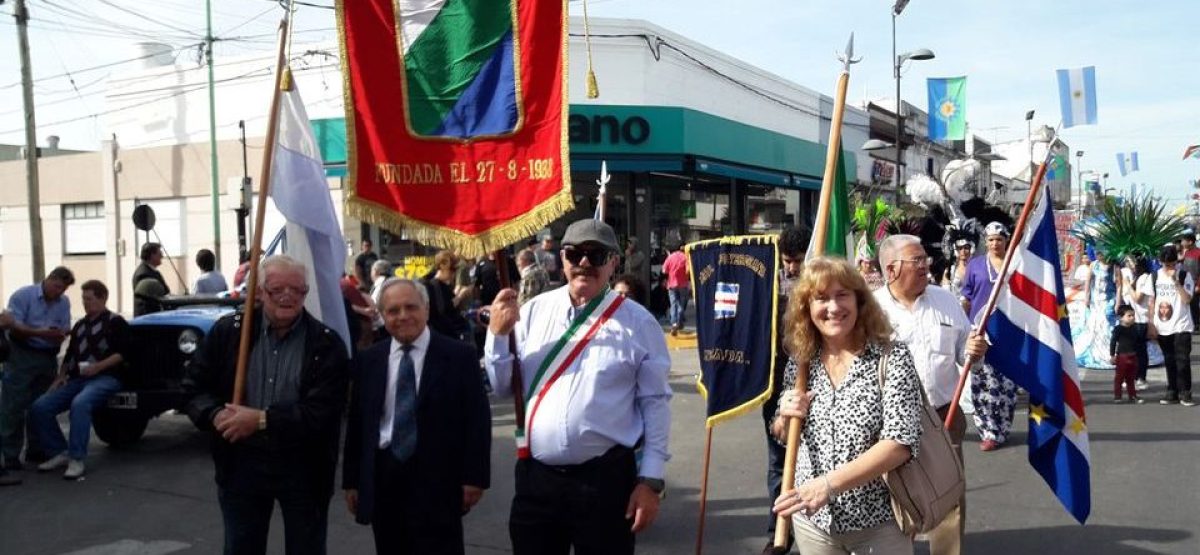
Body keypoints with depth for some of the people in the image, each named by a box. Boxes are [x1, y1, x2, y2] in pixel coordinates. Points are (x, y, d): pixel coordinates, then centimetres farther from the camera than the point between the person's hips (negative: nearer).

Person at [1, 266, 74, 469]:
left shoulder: (64, 302, 9)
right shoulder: (22, 296, -6)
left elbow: (66, 328, 6)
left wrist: (60, 334, -18)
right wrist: (41, 333, -26)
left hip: (48, 358, 5)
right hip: (22, 355, -5)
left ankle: (36, 450, 20)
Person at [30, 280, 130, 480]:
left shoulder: (115, 322, 2)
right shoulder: (79, 325, 24)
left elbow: (123, 353, -8)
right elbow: (69, 355, 26)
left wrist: (98, 366, -18)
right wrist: (61, 377, 10)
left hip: (105, 378, -7)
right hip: (76, 380, 8)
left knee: (80, 404, -38)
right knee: (39, 408, -13)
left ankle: (76, 460, -32)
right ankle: (60, 453, -2)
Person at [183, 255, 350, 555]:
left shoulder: (327, 344, -10)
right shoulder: (228, 331, 0)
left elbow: (322, 411, -17)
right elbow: (195, 386, 3)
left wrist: (262, 420, -24)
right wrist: (217, 415, -17)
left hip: (304, 467, -2)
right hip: (241, 463, 2)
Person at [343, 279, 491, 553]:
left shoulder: (459, 355, -4)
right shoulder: (368, 361, 8)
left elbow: (477, 418, -5)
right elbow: (357, 422, 10)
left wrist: (474, 476, -9)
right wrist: (352, 480, 8)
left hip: (437, 479, -4)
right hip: (383, 478, 4)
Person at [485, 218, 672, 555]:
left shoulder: (637, 322, -5)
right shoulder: (534, 311, 4)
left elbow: (655, 403, -3)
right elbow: (503, 389, 8)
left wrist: (651, 480, -5)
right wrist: (497, 334, -8)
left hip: (606, 479, -3)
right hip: (536, 476, 3)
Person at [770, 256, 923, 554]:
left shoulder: (892, 358, -13)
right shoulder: (801, 363, -1)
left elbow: (901, 443, -20)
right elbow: (782, 435, 11)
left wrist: (829, 483, -28)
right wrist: (785, 418, -12)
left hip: (879, 524, -3)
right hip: (812, 521, 4)